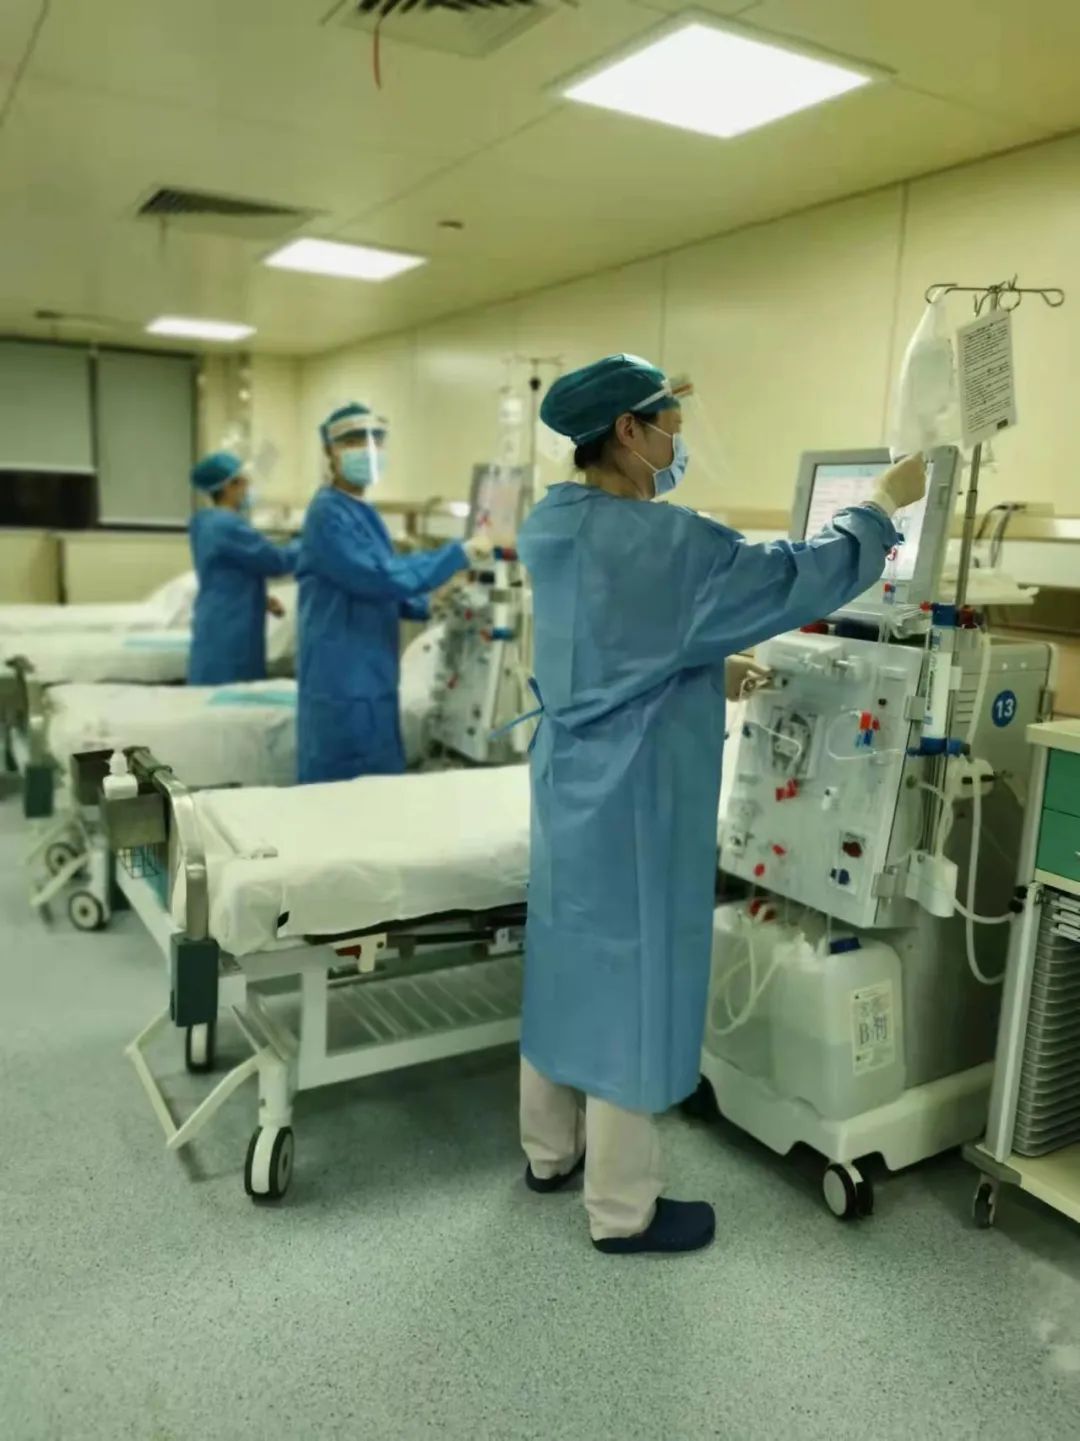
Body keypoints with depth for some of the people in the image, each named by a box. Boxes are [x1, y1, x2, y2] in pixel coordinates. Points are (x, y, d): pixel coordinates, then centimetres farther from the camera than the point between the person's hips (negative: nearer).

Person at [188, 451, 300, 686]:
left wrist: (261, 600, 14)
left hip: (219, 629, 10)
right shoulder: (228, 526, -18)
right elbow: (278, 561, -13)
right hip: (229, 634, -10)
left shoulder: (206, 521, 13)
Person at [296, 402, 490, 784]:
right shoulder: (329, 514, -15)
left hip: (371, 679, 10)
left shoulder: (364, 512, 15)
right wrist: (460, 553, -19)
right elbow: (379, 578, -24)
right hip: (343, 682, -10)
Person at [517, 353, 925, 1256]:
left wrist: (712, 672, 19)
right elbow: (798, 581, -14)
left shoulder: (553, 528, 4)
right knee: (630, 989, 5)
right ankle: (622, 1208, 22)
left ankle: (550, 1151, 39)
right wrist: (885, 505, 1)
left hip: (570, 790, 9)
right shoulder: (664, 543, -22)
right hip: (634, 809, -9)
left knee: (570, 970, 20)